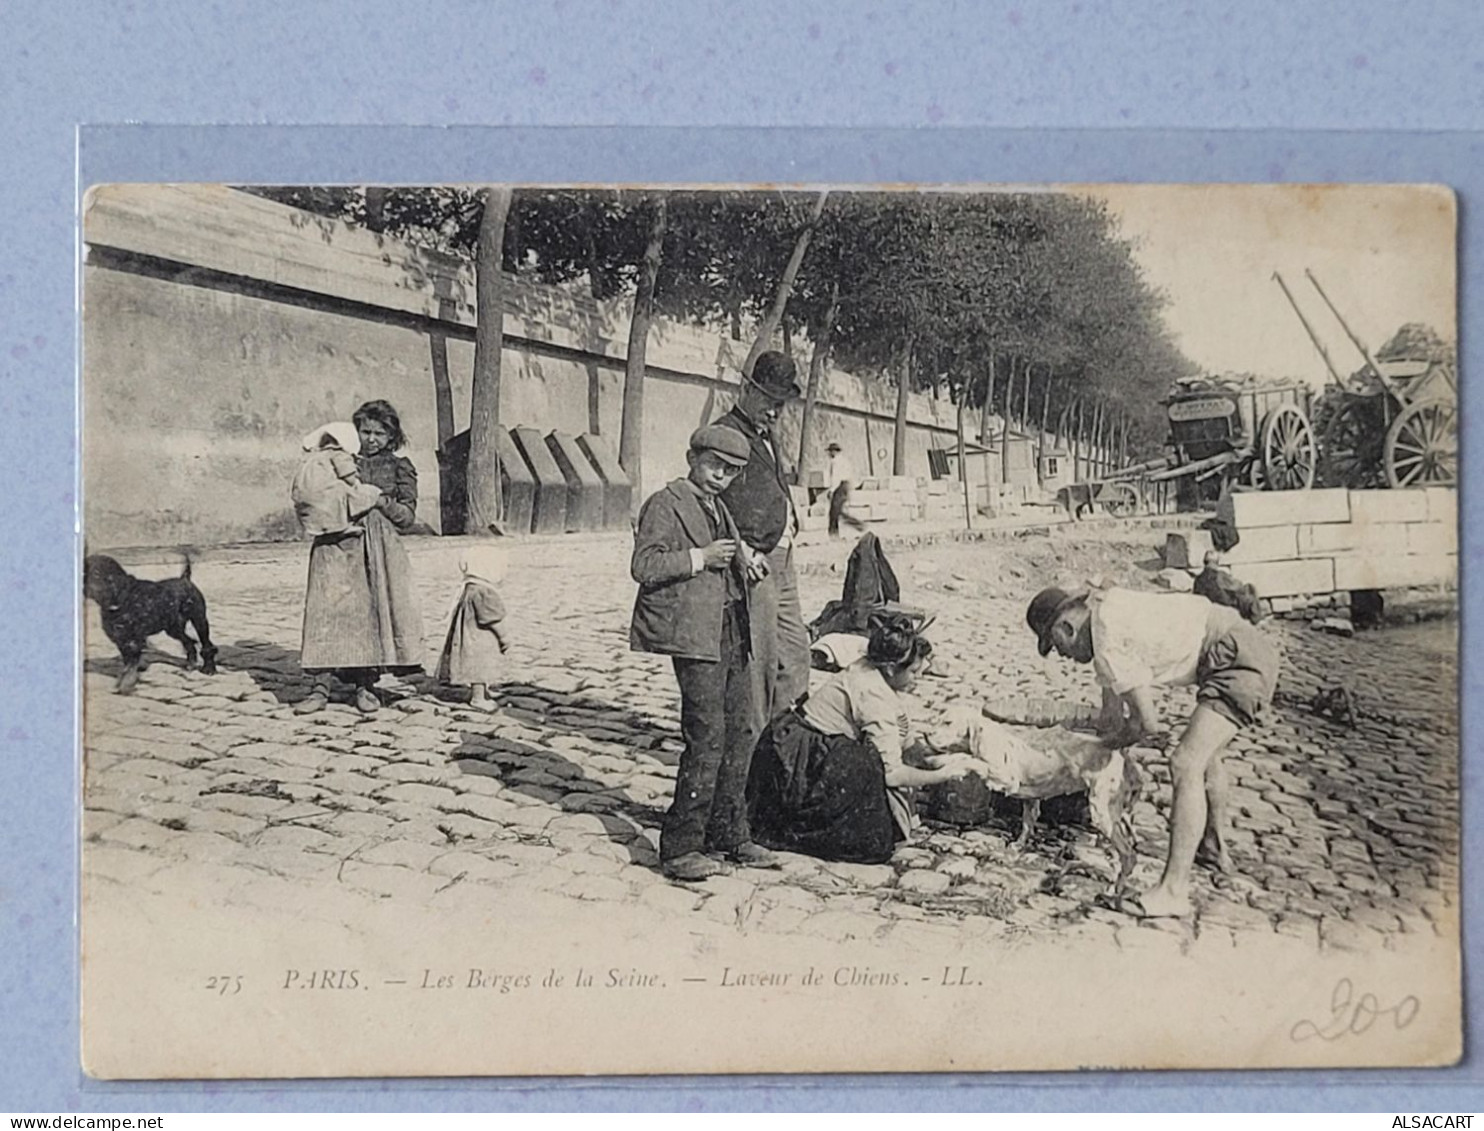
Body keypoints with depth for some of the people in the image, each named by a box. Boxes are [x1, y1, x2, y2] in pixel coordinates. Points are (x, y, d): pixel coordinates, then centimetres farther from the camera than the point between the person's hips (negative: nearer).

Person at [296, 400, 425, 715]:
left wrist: (379, 500, -10)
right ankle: (321, 686, -6)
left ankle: (365, 685, 6)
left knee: (373, 612, -4)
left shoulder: (399, 467, 11)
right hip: (336, 546, 0)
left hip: (379, 550, 0)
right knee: (329, 610, -8)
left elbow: (408, 515, 6)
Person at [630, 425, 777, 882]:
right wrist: (700, 557, -18)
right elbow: (644, 566, -14)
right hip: (694, 635, -9)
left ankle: (727, 835, 23)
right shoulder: (665, 504, -4)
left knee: (740, 733, 11)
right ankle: (679, 847, -3)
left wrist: (743, 559, 17)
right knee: (707, 739, -11)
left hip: (732, 632, 9)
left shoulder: (719, 508, 22)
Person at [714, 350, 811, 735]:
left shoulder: (767, 437, 20)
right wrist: (743, 551, -22)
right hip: (754, 561, -10)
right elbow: (712, 501, -18)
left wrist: (789, 526, 17)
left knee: (795, 648, 13)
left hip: (781, 559, 10)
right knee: (759, 657, -7)